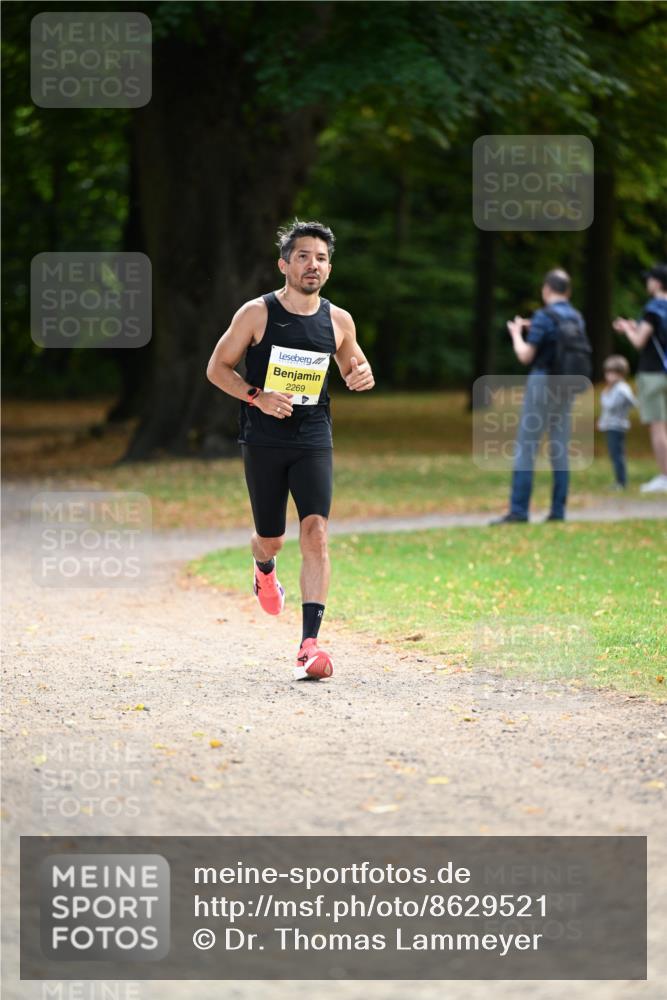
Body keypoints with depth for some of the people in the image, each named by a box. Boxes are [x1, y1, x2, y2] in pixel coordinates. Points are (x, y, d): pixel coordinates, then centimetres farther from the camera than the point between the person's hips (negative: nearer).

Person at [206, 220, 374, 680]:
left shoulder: (338, 321, 3)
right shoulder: (257, 313, -5)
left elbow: (354, 366, 19)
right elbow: (217, 368, 0)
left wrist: (362, 376, -6)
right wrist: (258, 396, -16)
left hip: (313, 439, 1)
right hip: (264, 440, -1)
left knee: (315, 534, -16)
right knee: (271, 539, 10)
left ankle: (310, 645, -20)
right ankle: (264, 570, 51)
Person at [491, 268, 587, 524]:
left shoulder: (544, 316, -14)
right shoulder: (577, 318, 7)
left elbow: (525, 356, -13)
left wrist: (516, 334, 6)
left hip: (542, 385, -7)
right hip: (566, 388, 7)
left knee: (525, 449, -5)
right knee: (559, 449, 9)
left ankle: (518, 510, -9)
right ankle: (558, 510, 6)